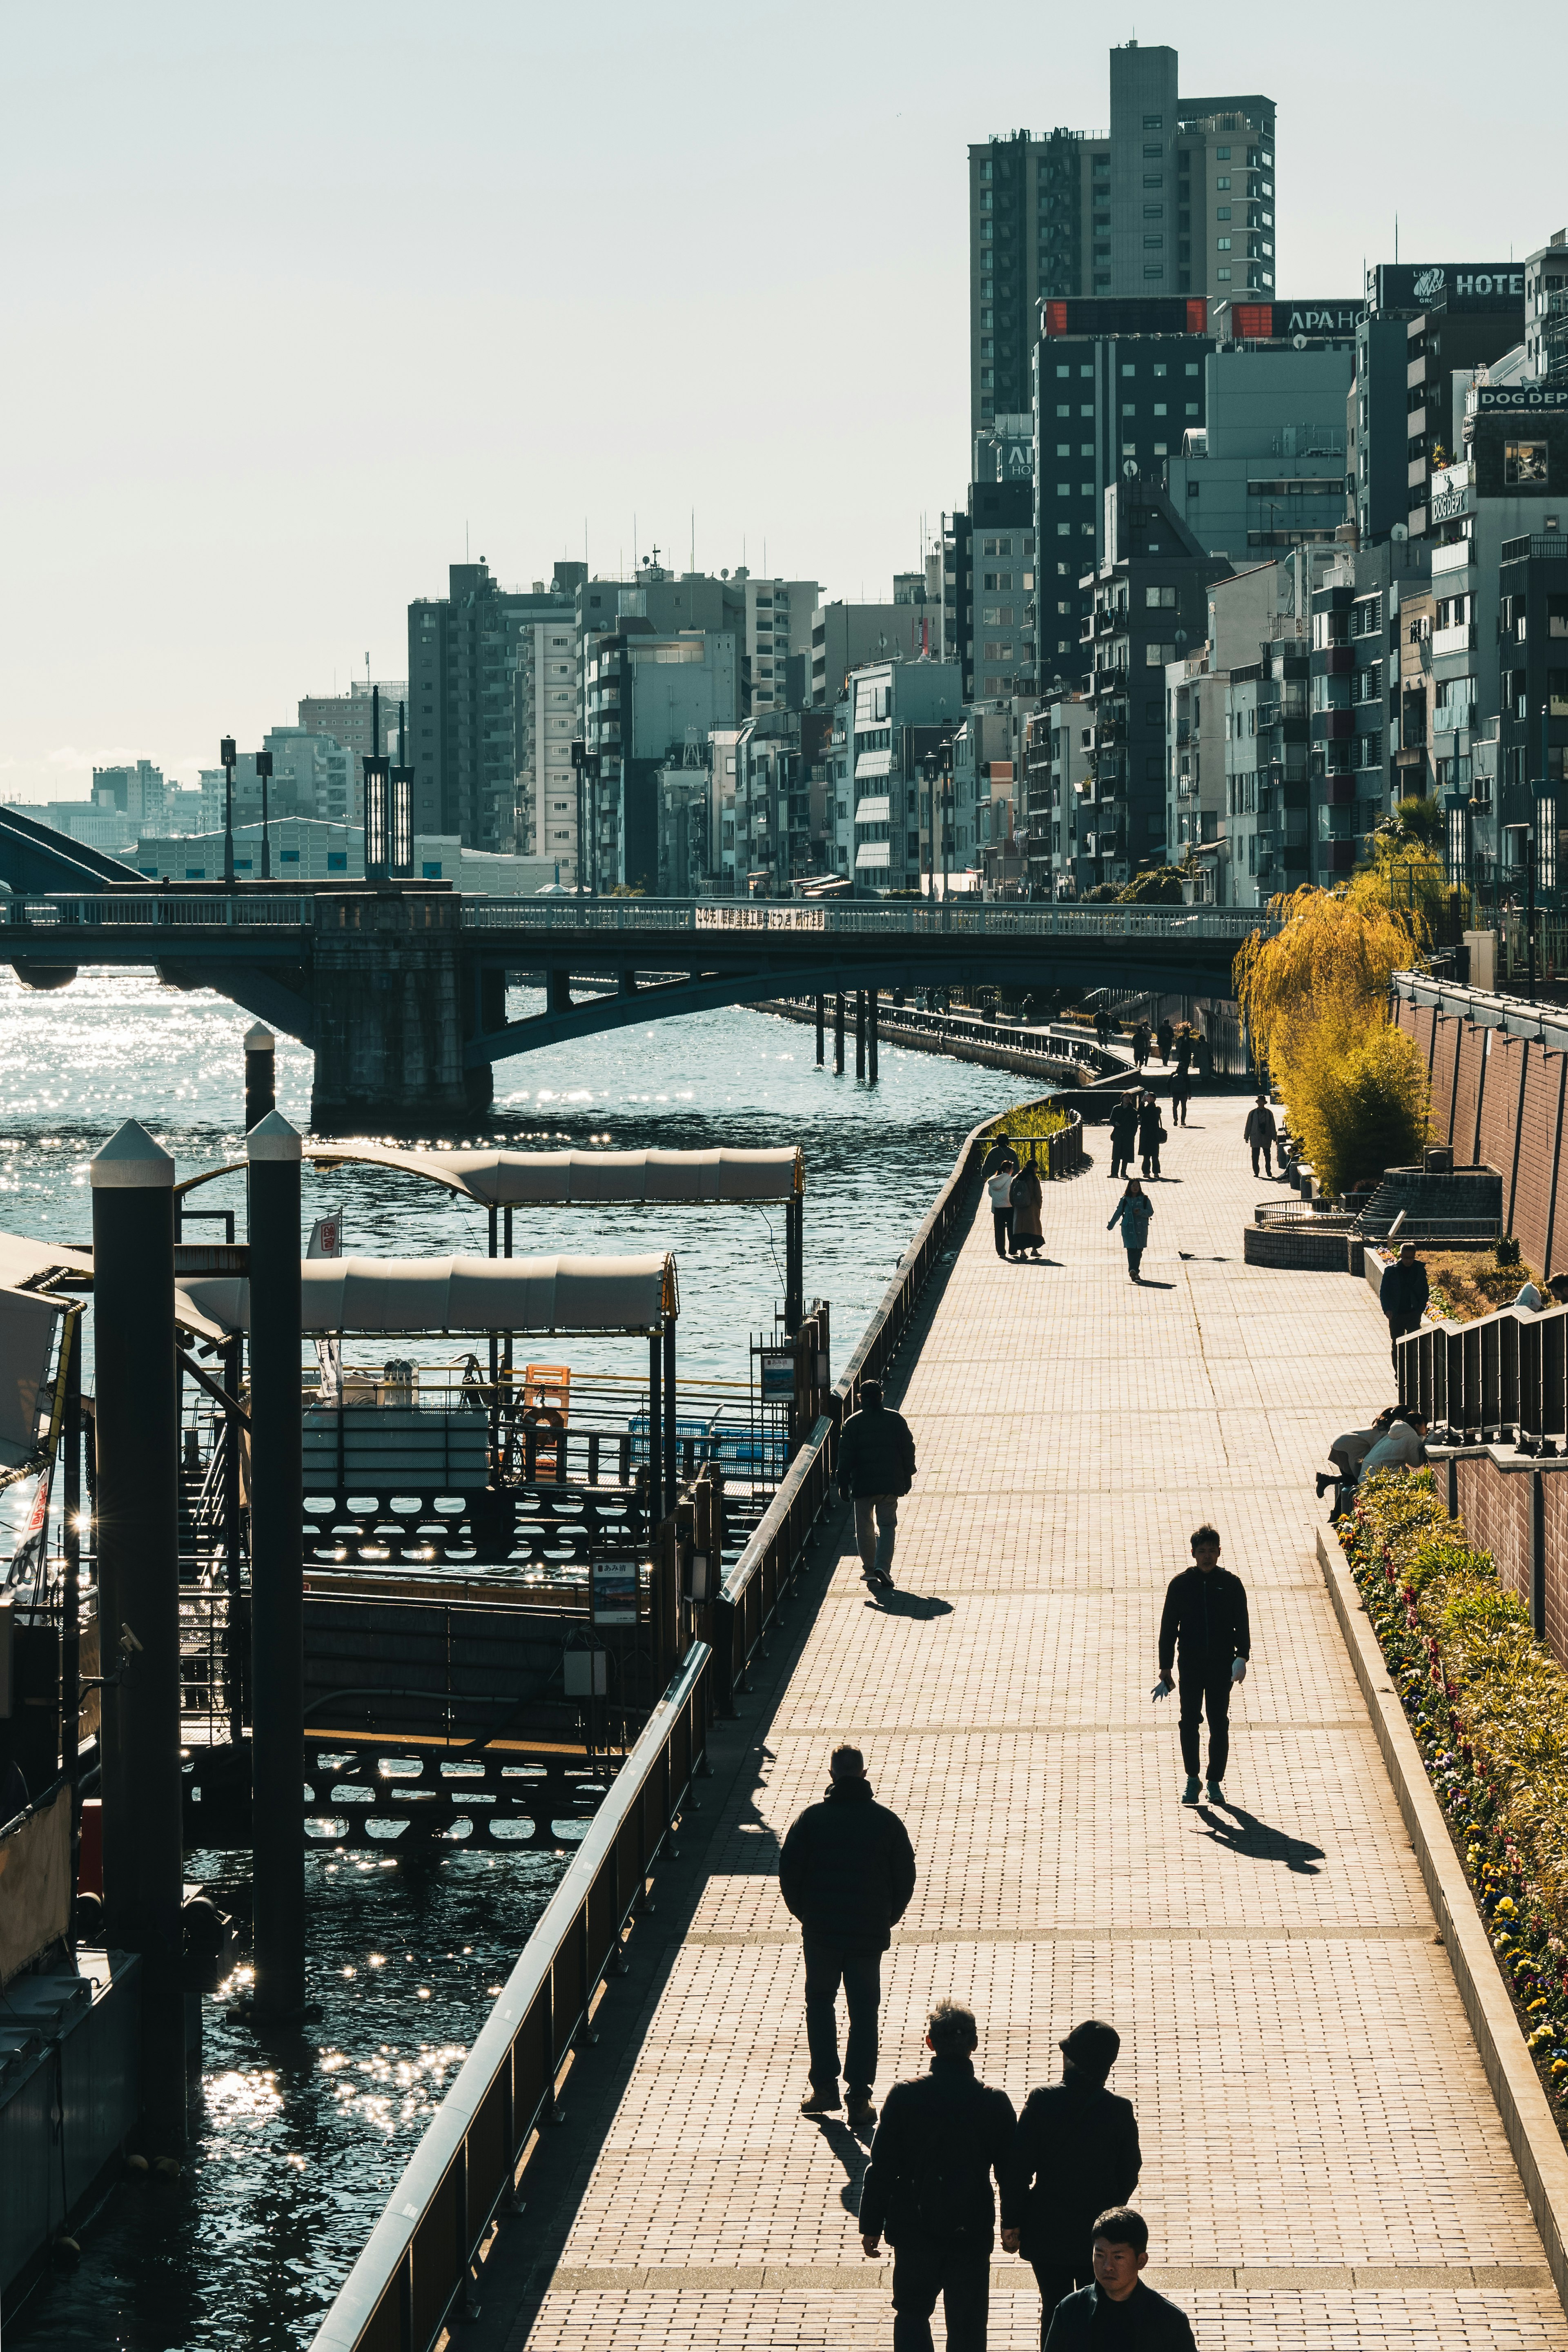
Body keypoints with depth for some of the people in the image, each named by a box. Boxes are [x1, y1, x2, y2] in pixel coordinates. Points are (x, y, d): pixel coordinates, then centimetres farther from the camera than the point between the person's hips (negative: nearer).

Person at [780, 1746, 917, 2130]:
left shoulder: (809, 1820, -6)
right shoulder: (887, 1822, -4)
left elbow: (788, 1874, -2)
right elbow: (905, 1879, 1)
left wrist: (804, 1915, 14)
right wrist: (887, 1921, 15)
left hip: (820, 1931, 0)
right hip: (869, 1934, 0)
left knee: (820, 2003, 19)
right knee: (864, 2013, 7)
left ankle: (825, 2087, 14)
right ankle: (859, 2099, 2)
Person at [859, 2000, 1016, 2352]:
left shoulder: (904, 2097, -12)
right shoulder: (995, 2102, -9)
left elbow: (882, 2167, -7)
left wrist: (871, 2226, 3)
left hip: (915, 2230, 0)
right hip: (972, 2232, 0)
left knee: (912, 2314, 18)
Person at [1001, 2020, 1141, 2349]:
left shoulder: (1041, 2101, -13)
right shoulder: (1120, 2111, -11)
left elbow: (1017, 2169, -10)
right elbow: (1128, 2176, -1)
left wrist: (1011, 2223, -1)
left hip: (1047, 2232, 0)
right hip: (1099, 2232, 0)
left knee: (1054, 2309, 12)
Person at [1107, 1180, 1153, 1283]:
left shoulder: (1144, 1199, 5)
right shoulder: (1125, 1200, 7)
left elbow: (1150, 1212, 2)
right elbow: (1118, 1213, 13)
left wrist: (1141, 1212, -17)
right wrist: (1110, 1226, 16)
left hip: (1141, 1229, 1)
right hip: (1128, 1229, -1)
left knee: (1139, 1251, -1)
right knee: (1131, 1250, -11)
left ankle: (1134, 1272, 9)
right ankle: (1133, 1271, -19)